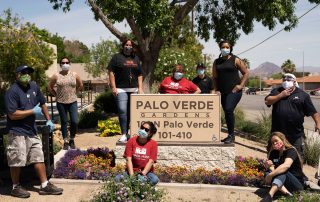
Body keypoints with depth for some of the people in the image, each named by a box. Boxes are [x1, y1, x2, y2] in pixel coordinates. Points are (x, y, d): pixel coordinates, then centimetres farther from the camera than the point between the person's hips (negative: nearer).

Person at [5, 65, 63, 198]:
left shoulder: (34, 86, 7)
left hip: (32, 130, 7)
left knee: (39, 158, 9)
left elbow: (42, 103, 20)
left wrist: (48, 120, 14)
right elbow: (12, 115, -21)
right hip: (18, 132, -7)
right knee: (17, 161, 2)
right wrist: (33, 111, -17)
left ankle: (45, 185, 17)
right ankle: (15, 188, 20)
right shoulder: (12, 92, -15)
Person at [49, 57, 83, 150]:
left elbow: (81, 86, 15)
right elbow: (50, 87, 9)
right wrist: (57, 95, 5)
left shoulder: (75, 75, 2)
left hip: (73, 102, 1)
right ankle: (65, 142, 18)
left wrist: (74, 92, 9)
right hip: (61, 103, -1)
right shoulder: (56, 76, -2)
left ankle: (72, 140, 16)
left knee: (74, 122, -6)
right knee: (64, 122, 7)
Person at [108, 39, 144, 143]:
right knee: (122, 110, -11)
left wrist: (140, 88, 9)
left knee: (131, 111, 7)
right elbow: (111, 72, -2)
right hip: (121, 89, -4)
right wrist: (113, 87, -10)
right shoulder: (117, 57, 4)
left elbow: (139, 74, 19)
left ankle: (130, 133, 17)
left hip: (134, 89, 4)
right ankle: (124, 134, -6)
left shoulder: (136, 58, 18)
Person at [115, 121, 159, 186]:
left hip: (147, 172, 0)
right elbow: (129, 159, -7)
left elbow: (151, 161, -8)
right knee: (117, 178, -28)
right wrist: (132, 175, -19)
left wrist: (142, 174, -21)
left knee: (155, 180, -33)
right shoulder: (132, 141, 0)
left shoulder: (153, 144, -1)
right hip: (132, 171, 0)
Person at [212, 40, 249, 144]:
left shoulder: (235, 60, 1)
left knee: (228, 110, -20)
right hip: (223, 92, 5)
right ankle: (230, 135, 20)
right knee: (227, 112, 9)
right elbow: (215, 77, 14)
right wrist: (216, 90, 3)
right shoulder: (216, 62, 11)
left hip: (234, 91, -5)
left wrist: (241, 85, -6)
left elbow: (246, 73, 3)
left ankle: (231, 135, -9)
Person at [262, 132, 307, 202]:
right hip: (282, 182, 6)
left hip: (298, 184, -6)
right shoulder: (274, 153, 6)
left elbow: (286, 165, -34)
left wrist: (271, 175, -38)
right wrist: (268, 165, -22)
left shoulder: (291, 150, -14)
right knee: (268, 172, -19)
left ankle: (270, 195, -54)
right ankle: (286, 193, -39)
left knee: (282, 171, -32)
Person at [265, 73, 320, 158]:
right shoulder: (276, 91, 7)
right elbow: (267, 101, -8)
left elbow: (313, 111, 2)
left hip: (296, 134, -1)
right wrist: (281, 95, -12)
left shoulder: (303, 94, 2)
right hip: (277, 132, 1)